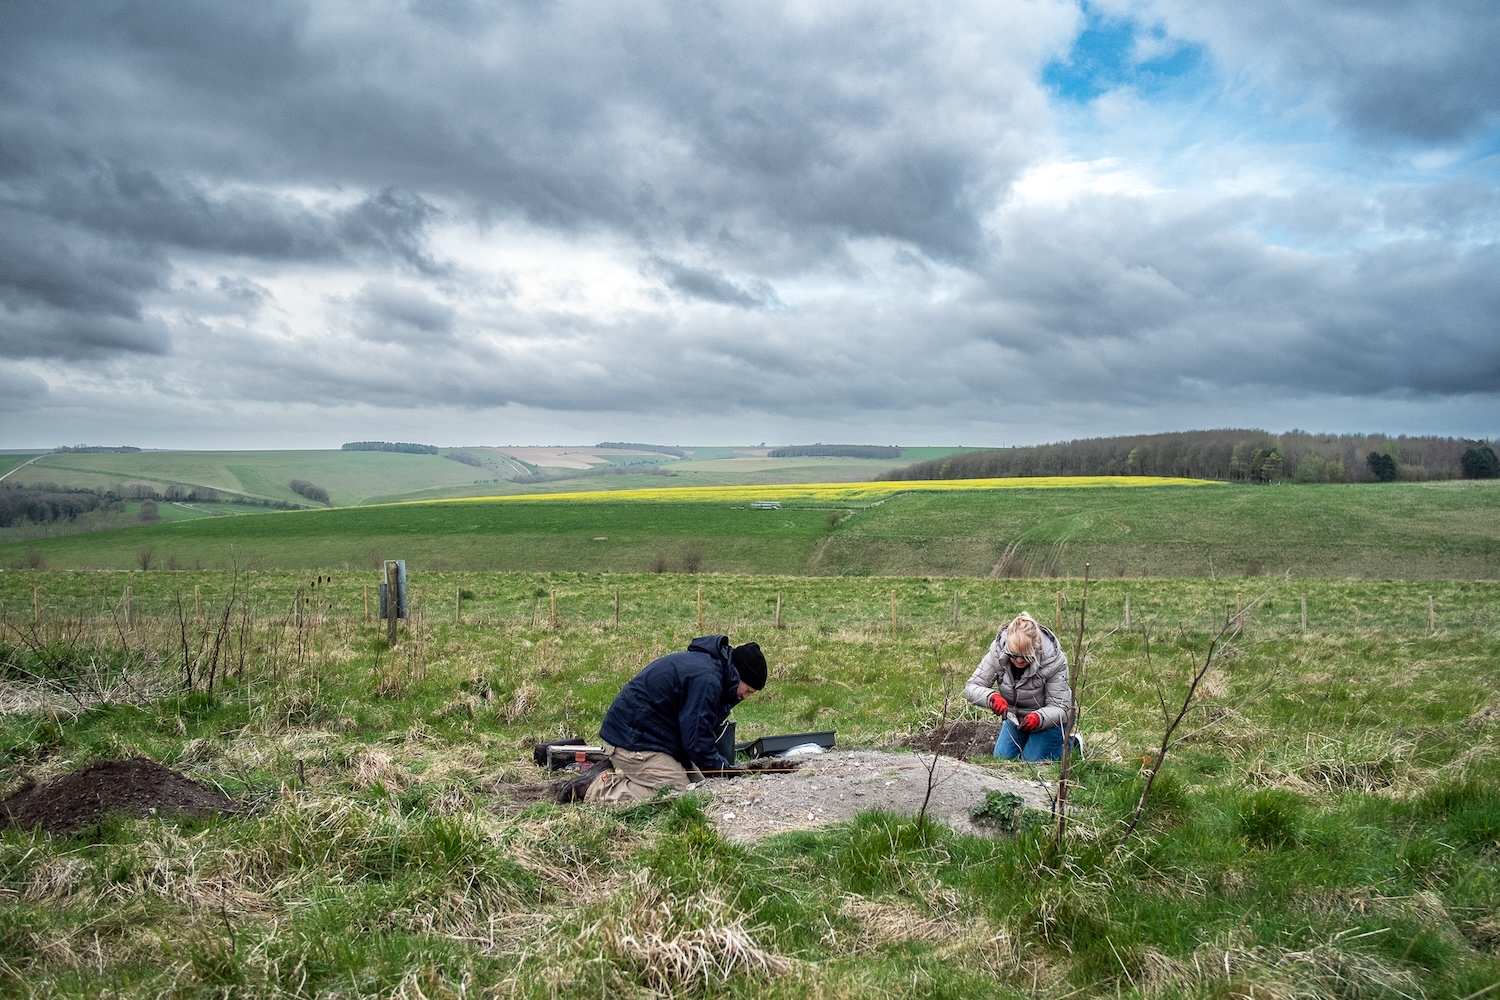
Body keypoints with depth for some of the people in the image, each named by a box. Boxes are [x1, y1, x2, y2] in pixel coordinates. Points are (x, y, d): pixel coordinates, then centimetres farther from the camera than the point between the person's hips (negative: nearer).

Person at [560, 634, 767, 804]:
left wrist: (728, 767, 8)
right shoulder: (705, 679, -21)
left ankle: (612, 775, 8)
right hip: (633, 743, -11)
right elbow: (697, 743, -20)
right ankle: (598, 788, -10)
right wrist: (731, 772, -8)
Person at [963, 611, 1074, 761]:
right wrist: (991, 697, -47)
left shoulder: (1053, 660, -31)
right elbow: (970, 688, -25)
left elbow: (1059, 707, -27)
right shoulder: (997, 652, -25)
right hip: (1015, 718, 4)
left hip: (1050, 719, -4)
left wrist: (1039, 718, -49)